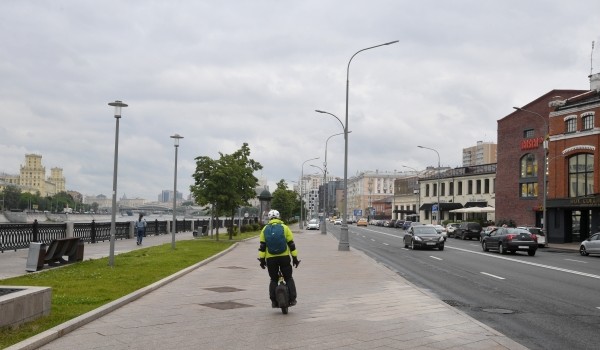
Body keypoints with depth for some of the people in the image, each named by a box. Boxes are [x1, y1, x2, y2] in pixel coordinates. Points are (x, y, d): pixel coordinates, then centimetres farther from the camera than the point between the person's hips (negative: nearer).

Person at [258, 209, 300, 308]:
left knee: (273, 280, 13)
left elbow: (262, 246, 2)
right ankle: (292, 299, 7)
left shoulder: (265, 229, 5)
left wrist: (262, 259, 6)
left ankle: (274, 301, 9)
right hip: (284, 257, -1)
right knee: (289, 278, 11)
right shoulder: (284, 227, 1)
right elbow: (291, 244, 0)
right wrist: (295, 258, 4)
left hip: (270, 259, 1)